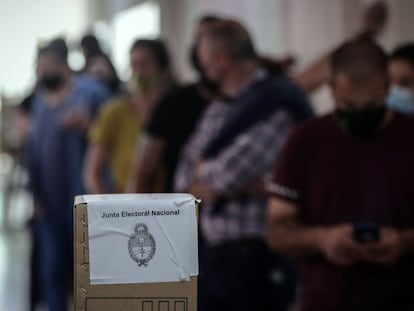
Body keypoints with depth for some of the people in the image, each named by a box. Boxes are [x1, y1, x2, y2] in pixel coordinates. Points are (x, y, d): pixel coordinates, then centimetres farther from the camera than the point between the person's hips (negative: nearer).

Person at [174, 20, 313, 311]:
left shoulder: (275, 103, -13)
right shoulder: (218, 109, 13)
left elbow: (227, 174, -18)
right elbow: (185, 179, 10)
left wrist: (202, 170, 3)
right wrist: (239, 186, -8)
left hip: (257, 257, -8)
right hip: (213, 254, 8)